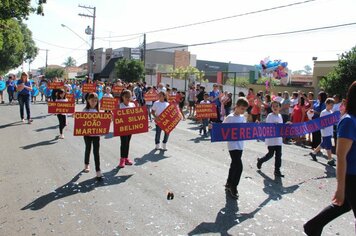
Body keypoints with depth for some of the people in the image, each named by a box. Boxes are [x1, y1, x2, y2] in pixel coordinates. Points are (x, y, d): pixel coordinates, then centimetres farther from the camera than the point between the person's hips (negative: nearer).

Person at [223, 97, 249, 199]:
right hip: (233, 145, -7)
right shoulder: (230, 118, -12)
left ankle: (229, 184, 32)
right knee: (238, 166, -11)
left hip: (240, 145, 7)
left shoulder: (243, 118, 9)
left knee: (234, 165, 16)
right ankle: (233, 187, 6)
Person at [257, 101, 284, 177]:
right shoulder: (270, 116, -11)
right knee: (270, 154, 2)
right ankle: (260, 161, 30)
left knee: (278, 155, 4)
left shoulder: (280, 116, 11)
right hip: (271, 139, -6)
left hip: (279, 139, 6)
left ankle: (277, 170, 13)